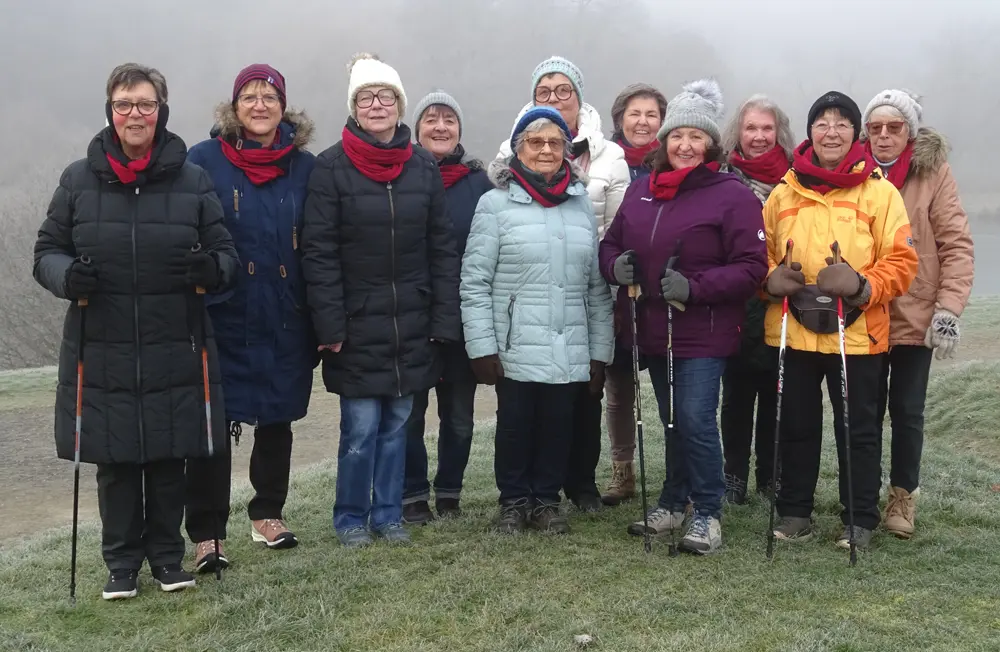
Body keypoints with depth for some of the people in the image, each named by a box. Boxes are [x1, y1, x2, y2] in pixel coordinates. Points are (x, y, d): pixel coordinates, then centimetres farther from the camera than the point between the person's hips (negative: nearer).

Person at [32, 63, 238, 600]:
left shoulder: (193, 180, 2)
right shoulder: (78, 179, 3)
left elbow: (226, 253, 6)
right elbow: (46, 251, 8)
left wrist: (211, 267, -18)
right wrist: (68, 274, -15)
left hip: (175, 352, 0)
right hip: (101, 352, 0)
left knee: (169, 460, 9)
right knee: (114, 462, 8)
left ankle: (167, 554, 28)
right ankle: (121, 561, 26)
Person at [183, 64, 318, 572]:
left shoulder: (305, 167, 4)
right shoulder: (204, 161, -3)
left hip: (286, 323, 3)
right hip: (221, 319, -3)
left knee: (278, 419, 14)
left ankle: (268, 514, 30)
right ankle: (206, 534, 9)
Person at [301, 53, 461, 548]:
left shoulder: (424, 167, 4)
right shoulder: (332, 167, -5)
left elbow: (443, 248, 4)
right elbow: (319, 253, -8)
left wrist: (443, 321, -1)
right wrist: (329, 326, -14)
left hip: (411, 327, 3)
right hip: (356, 326, -3)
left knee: (397, 424, 12)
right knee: (361, 428, 0)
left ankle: (388, 515, 26)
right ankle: (351, 519, 19)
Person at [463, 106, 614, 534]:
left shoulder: (582, 205, 10)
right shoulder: (496, 203, -2)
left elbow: (597, 287, 11)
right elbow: (474, 282, -5)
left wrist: (599, 352, 8)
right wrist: (482, 347, -10)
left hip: (569, 351, 3)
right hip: (515, 349, -3)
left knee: (558, 425, 9)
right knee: (515, 425, 7)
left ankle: (546, 500, 27)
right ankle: (513, 502, 26)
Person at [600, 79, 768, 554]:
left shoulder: (732, 195, -9)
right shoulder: (641, 191, 9)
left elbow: (751, 267, -13)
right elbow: (611, 244, 16)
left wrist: (695, 287, -24)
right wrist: (616, 265, -7)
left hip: (703, 335, -6)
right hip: (653, 331, 6)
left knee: (695, 420, -11)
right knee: (672, 422, 17)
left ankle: (707, 514, 6)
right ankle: (673, 504, 32)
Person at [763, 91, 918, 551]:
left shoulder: (879, 191, -2)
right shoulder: (784, 193, 7)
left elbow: (901, 259, -4)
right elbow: (762, 253, 14)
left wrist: (862, 285, -20)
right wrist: (771, 277, -7)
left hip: (856, 333, -2)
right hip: (792, 331, 3)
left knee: (858, 429, 6)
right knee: (797, 425, 12)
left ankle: (860, 520, 20)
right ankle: (794, 512, 25)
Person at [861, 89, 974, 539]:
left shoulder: (934, 173, -4)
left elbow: (957, 245, -7)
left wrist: (948, 309, -15)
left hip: (915, 317, -1)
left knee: (907, 410, 9)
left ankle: (903, 495, 26)